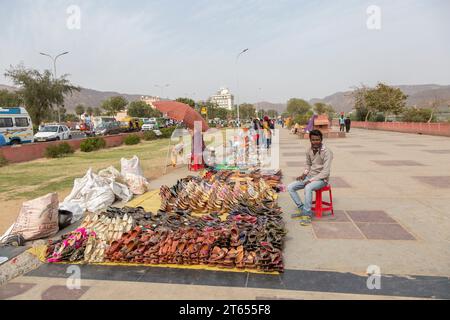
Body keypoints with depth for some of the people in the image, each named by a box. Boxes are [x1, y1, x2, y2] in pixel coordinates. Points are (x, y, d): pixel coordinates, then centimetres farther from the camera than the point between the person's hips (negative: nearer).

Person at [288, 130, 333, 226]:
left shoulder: (327, 152, -18)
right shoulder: (309, 151, 3)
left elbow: (325, 172, -21)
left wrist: (311, 180, -23)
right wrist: (304, 174, 2)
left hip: (321, 179, -7)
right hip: (310, 176, 7)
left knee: (308, 188, -36)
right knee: (290, 187, -7)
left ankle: (307, 214, -22)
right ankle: (302, 209, 1)